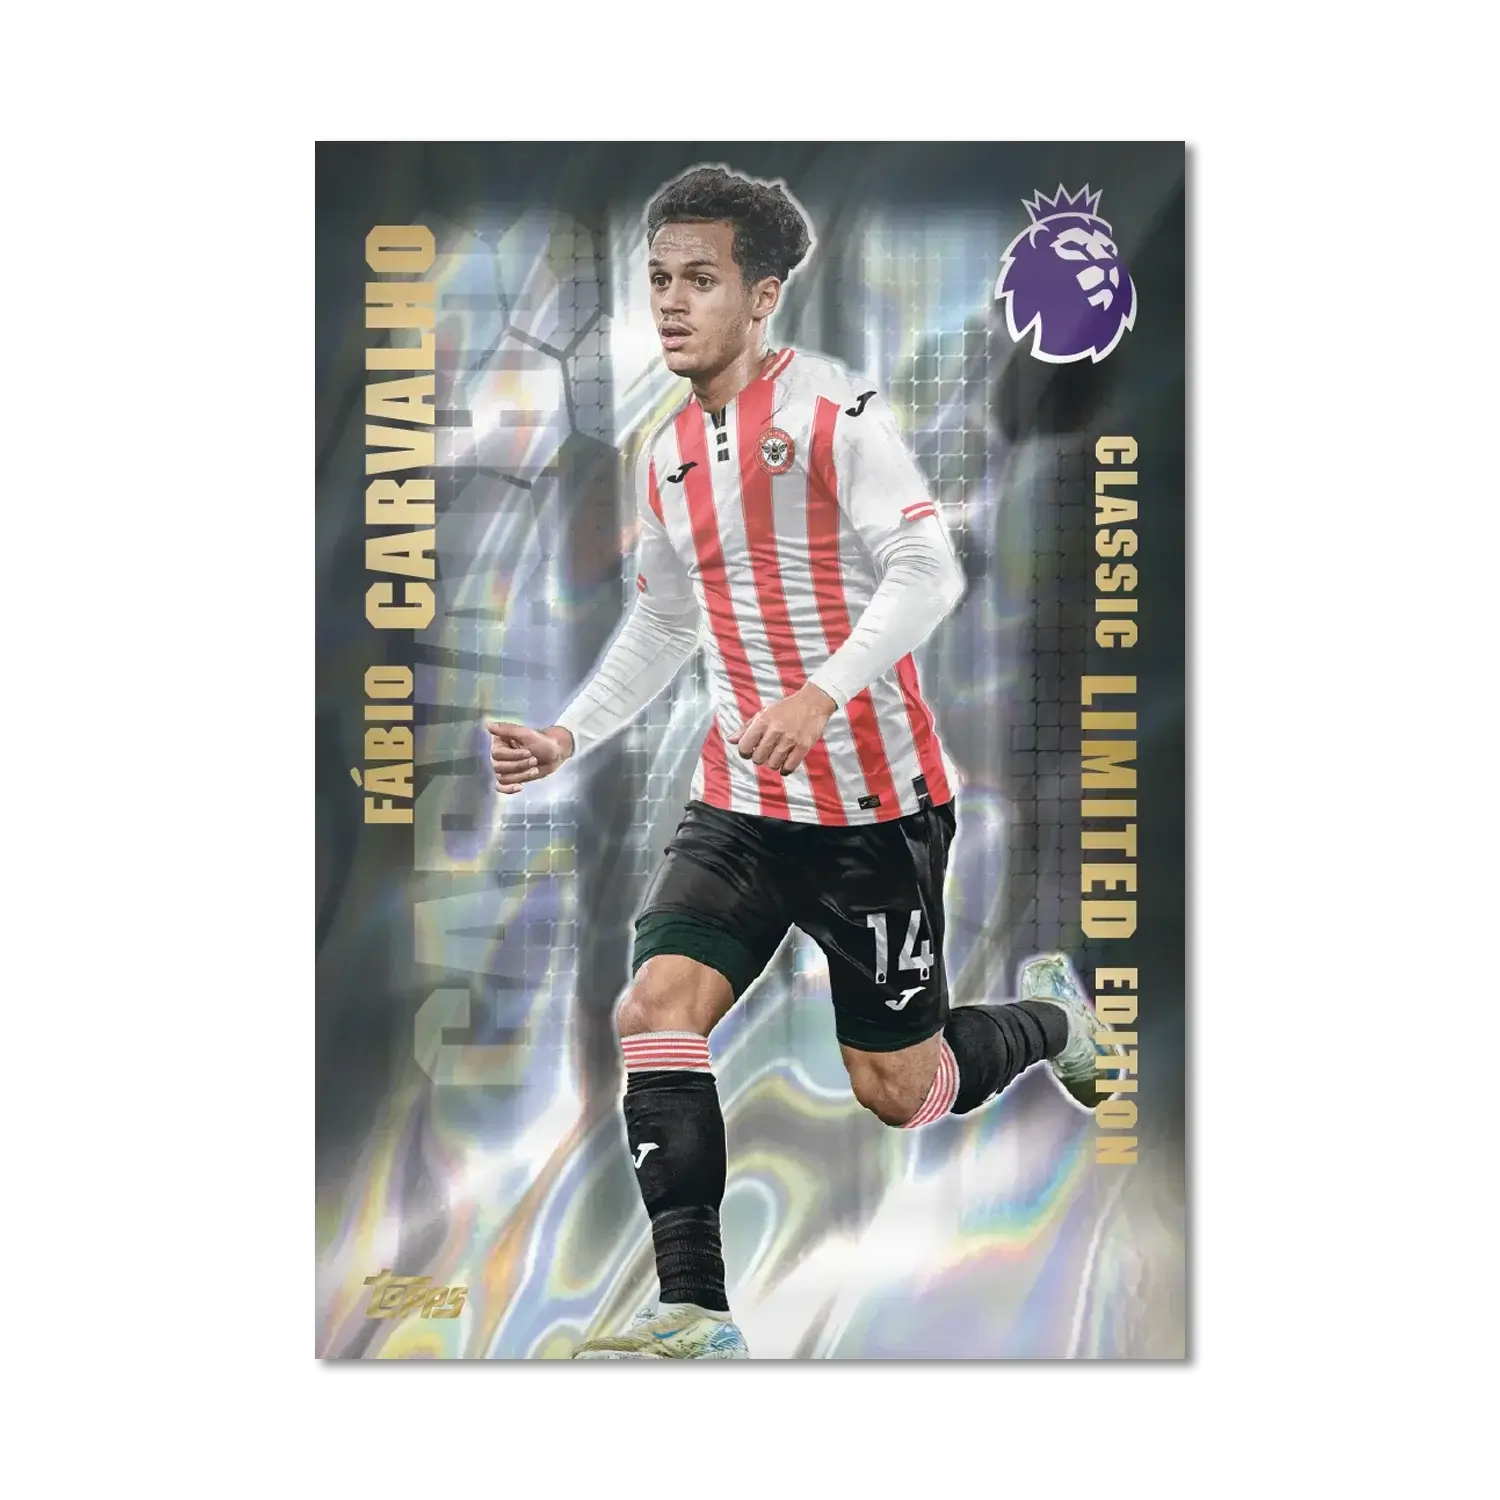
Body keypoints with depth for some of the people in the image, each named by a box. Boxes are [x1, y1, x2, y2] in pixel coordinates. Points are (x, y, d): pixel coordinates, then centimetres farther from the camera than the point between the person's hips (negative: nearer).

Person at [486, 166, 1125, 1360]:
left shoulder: (835, 407, -10)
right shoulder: (667, 457, 10)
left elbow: (927, 570, -19)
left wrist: (824, 691, -33)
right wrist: (567, 737, 13)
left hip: (876, 804, -6)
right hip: (742, 801, 6)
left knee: (899, 1092, 4)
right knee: (656, 1007, -15)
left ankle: (1050, 1016, 36)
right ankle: (695, 1313, -9)